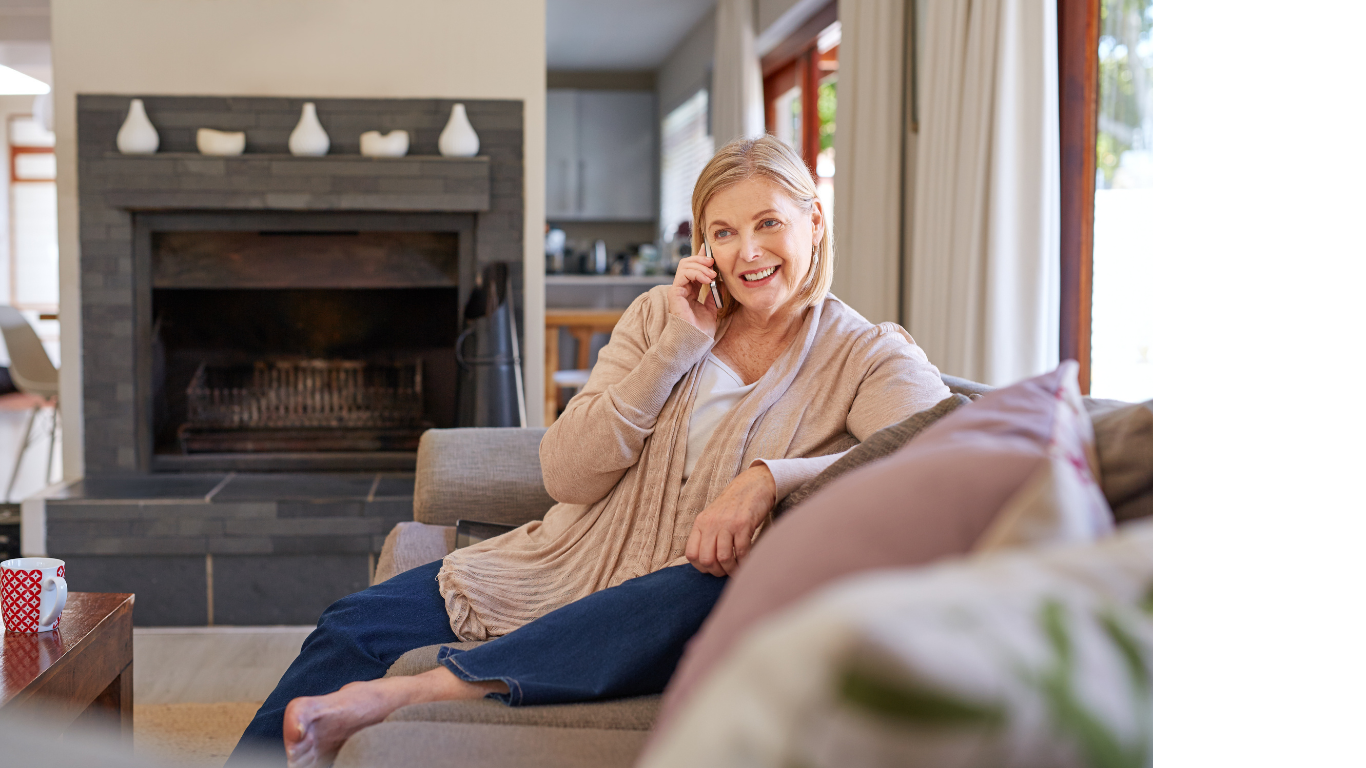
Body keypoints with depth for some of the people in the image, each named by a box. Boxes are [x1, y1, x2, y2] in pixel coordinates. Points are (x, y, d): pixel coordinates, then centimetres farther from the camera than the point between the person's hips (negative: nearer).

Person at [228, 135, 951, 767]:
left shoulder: (869, 357, -3)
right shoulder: (661, 315, 6)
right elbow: (566, 474, -3)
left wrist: (767, 478, -33)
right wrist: (677, 347, -10)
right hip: (568, 566, 4)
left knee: (720, 594, -37)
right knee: (358, 621, -11)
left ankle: (413, 693, -35)